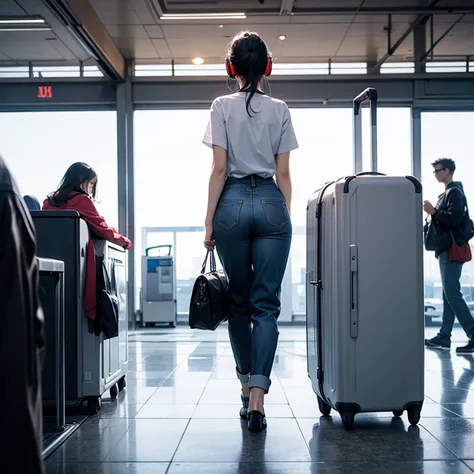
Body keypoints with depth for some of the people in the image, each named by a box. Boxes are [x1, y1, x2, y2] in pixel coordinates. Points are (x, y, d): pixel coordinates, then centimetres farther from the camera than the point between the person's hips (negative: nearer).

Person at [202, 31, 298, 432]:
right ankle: (257, 396, -10)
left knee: (238, 302, 11)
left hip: (233, 203, -1)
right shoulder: (280, 110, 7)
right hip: (271, 203, 1)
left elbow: (219, 169, -3)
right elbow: (283, 173, 5)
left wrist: (209, 221, 0)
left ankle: (247, 390, 20)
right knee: (266, 303, 0)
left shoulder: (222, 107, 2)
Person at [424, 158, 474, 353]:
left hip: (452, 250, -10)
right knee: (448, 294, 11)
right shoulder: (448, 192, 19)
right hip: (447, 250, 10)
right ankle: (444, 337, 15)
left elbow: (454, 220, -23)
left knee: (452, 294, -12)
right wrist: (435, 213, 12)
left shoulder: (454, 192, -11)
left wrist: (434, 212, -19)